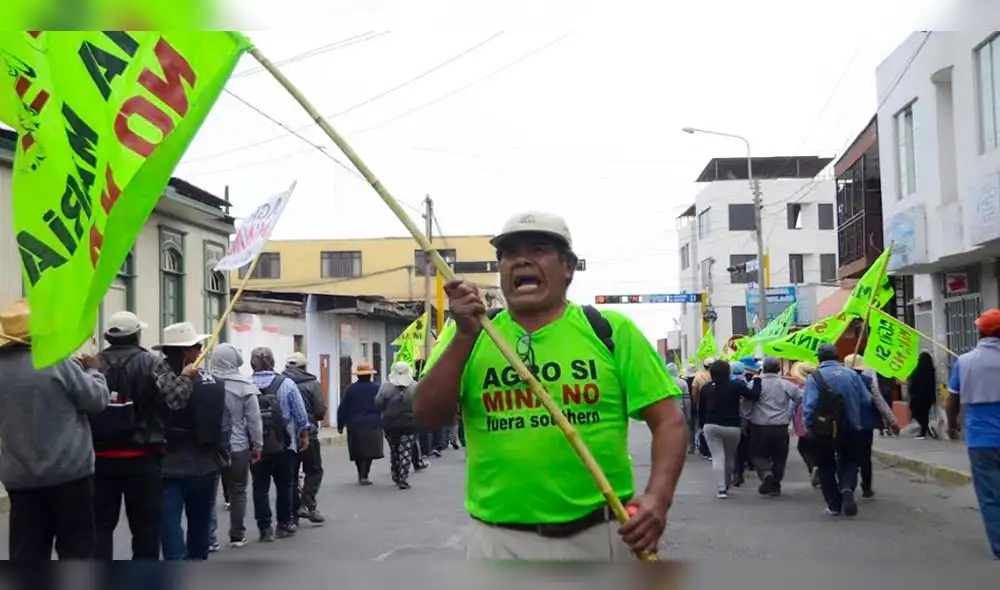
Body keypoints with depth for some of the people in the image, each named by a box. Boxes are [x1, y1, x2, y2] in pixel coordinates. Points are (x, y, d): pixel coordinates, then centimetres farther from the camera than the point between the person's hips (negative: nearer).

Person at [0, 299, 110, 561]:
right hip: (68, 472, -5)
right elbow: (98, 399, -9)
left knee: (26, 554, 9)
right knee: (76, 548, 7)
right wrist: (91, 371, 11)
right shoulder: (56, 362, -15)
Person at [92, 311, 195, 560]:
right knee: (145, 524, 8)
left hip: (101, 457, 3)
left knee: (100, 523, 9)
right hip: (142, 457, -2)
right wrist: (186, 378, 2)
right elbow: (175, 399, -15)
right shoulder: (151, 363, -7)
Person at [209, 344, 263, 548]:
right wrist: (257, 445, 4)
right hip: (237, 447, -1)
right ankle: (237, 535, 18)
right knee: (238, 492, 13)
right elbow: (254, 418, -7)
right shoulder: (244, 385, -11)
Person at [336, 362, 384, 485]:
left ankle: (361, 475, 20)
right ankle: (364, 476, -9)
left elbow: (343, 408, 2)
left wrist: (340, 425, 10)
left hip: (354, 426, 2)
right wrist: (382, 422, 12)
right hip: (372, 425, -1)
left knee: (357, 453, 13)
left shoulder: (351, 389, 1)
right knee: (369, 452, 0)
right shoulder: (376, 388, -2)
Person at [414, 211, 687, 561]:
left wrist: (658, 497, -18)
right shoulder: (467, 332, 5)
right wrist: (465, 336, -16)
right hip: (501, 541, 1)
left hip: (602, 535, 0)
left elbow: (669, 420, -2)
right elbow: (427, 417, -5)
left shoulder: (610, 331, 1)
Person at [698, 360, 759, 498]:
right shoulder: (736, 385, -9)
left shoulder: (705, 388, 1)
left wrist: (702, 425, 16)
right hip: (732, 427, -1)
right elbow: (753, 395, -11)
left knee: (717, 457, -3)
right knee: (730, 457, 17)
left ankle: (721, 488, -14)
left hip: (711, 426, 1)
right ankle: (726, 486, 28)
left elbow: (701, 410, 6)